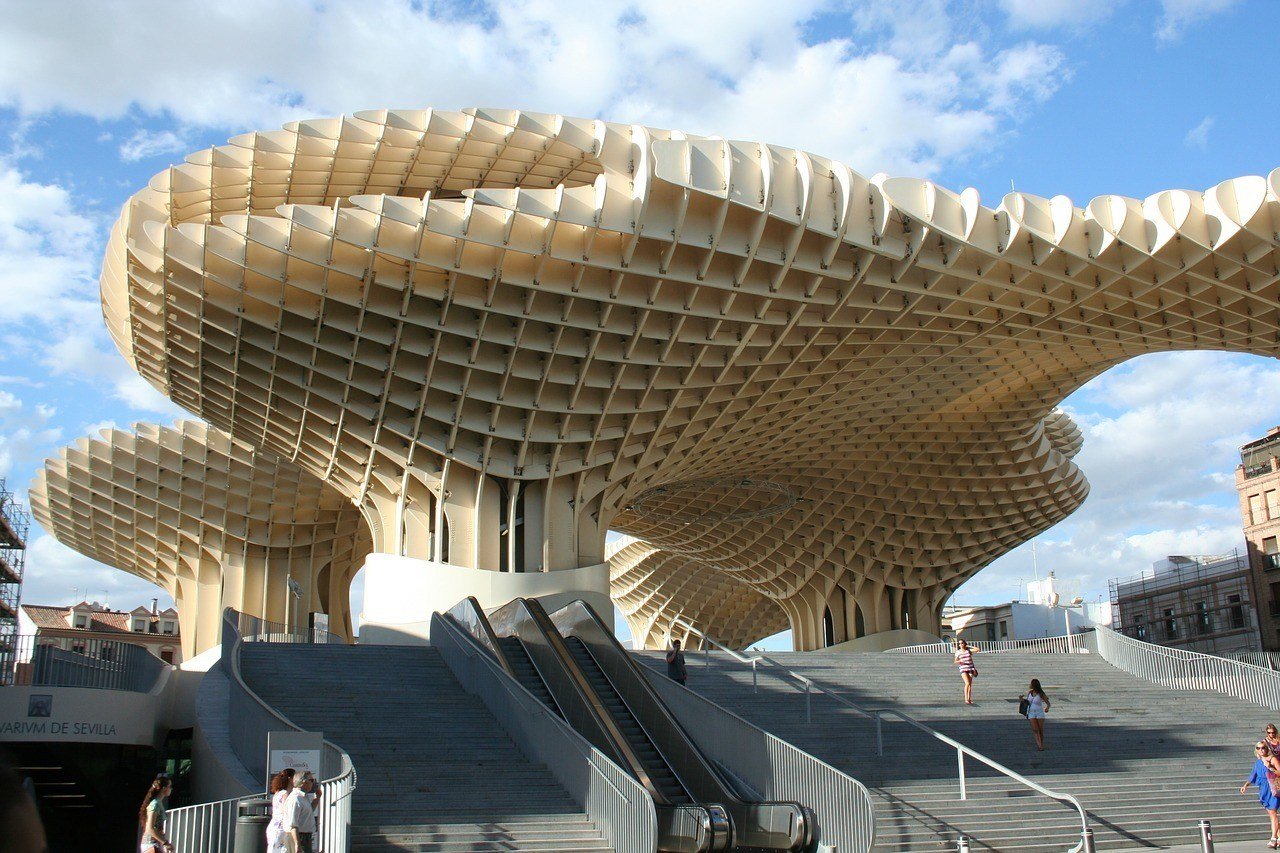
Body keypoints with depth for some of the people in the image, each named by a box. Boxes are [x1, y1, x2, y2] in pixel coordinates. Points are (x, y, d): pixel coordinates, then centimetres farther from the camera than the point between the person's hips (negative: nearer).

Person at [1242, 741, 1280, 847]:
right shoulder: (1258, 762, 12)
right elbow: (1253, 776, 20)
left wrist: (1271, 768, -24)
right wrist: (1245, 785, 14)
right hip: (1264, 790, 6)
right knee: (1270, 813, 9)